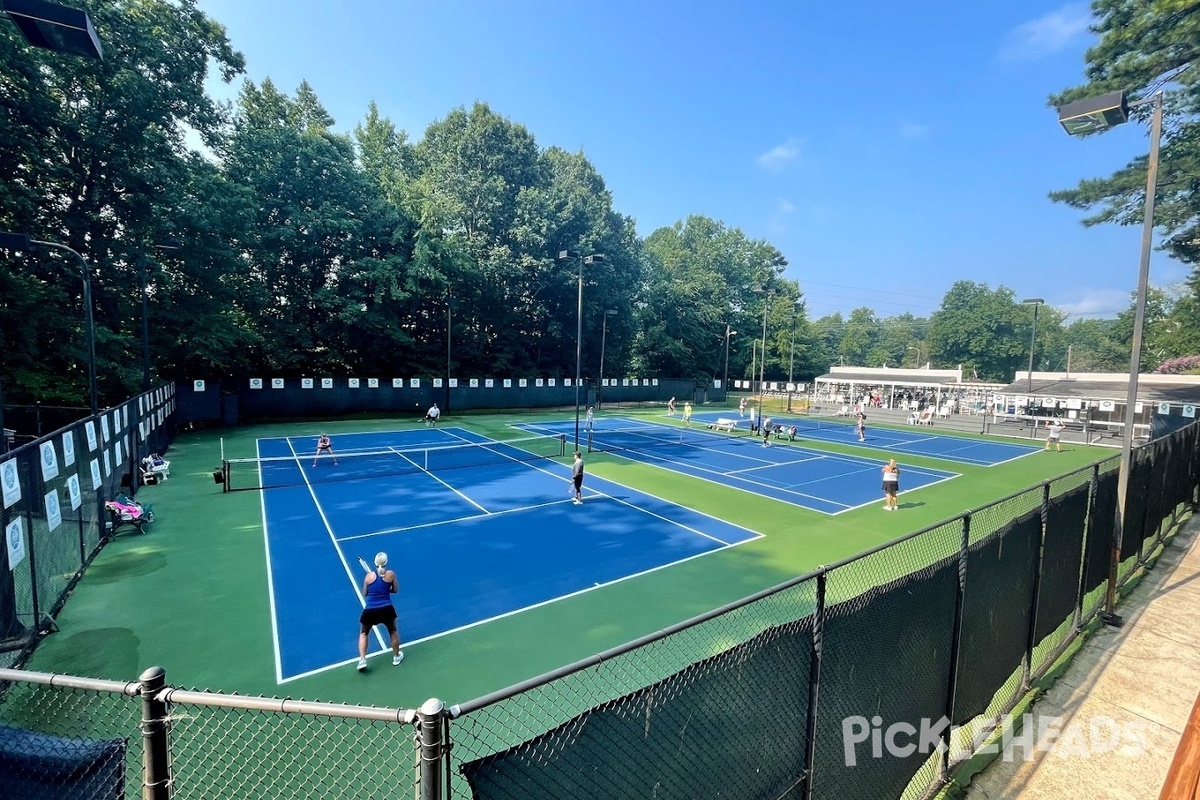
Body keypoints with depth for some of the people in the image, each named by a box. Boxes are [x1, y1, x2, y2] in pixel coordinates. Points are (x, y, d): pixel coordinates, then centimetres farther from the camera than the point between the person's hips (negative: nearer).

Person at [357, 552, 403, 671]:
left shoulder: (369, 576, 4)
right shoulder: (391, 574, 0)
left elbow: (364, 595, 14)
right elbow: (395, 590, 12)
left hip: (370, 611, 1)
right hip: (386, 609, -1)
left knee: (363, 633, 28)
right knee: (393, 632, 25)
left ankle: (362, 659, 15)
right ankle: (396, 657, 36)